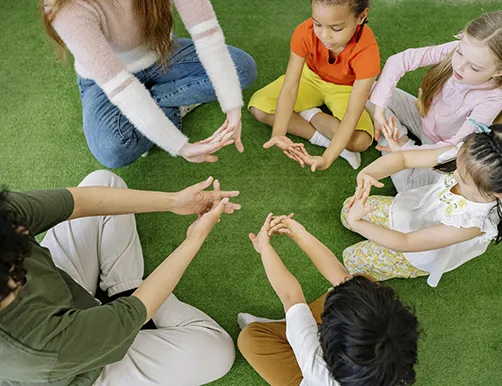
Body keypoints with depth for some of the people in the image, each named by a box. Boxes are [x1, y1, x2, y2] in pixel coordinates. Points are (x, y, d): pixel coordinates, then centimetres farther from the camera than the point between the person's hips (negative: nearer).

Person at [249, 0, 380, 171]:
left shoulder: (366, 50, -36)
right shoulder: (305, 32, -31)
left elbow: (352, 116, -39)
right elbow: (289, 88, -32)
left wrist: (327, 159, -50)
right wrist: (278, 134, -45)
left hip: (346, 89, -2)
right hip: (311, 77, 3)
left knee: (360, 141, -31)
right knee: (259, 108, -19)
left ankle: (310, 115, -7)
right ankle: (321, 138, -16)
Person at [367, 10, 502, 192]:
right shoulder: (454, 50, -26)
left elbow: (456, 147, -29)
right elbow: (398, 60, -26)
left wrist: (403, 151, -28)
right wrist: (378, 109, -31)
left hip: (442, 147, -3)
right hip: (422, 115, 4)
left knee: (410, 187, -28)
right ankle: (401, 138, -5)